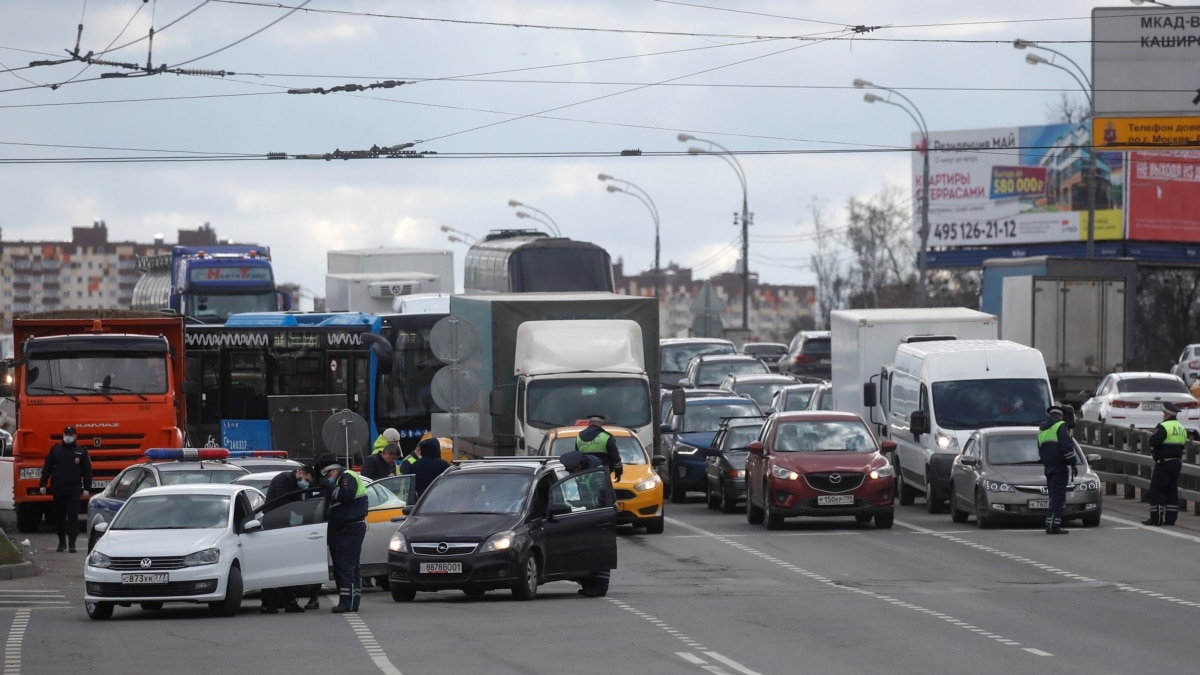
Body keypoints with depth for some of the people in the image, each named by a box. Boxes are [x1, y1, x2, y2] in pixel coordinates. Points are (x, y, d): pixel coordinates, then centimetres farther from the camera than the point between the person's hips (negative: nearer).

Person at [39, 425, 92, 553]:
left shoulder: (81, 451, 5)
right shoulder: (55, 450, 9)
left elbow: (87, 471, 4)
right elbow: (47, 468, 10)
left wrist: (86, 488, -3)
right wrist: (42, 484, 3)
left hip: (74, 489, -2)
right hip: (58, 489, 2)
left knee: (73, 516, -8)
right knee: (59, 517, 7)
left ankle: (72, 543, -8)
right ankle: (62, 541, 19)